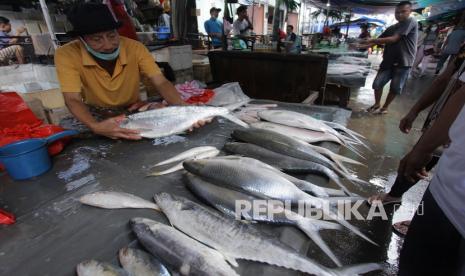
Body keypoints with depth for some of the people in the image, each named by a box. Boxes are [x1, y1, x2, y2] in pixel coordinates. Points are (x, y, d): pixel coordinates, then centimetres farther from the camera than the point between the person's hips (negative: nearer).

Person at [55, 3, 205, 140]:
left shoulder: (135, 48, -20)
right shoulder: (67, 55, -22)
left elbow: (161, 83, -27)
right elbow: (73, 100, -26)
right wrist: (95, 127, -48)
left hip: (133, 109, 1)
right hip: (96, 113, 0)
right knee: (66, 126, -26)